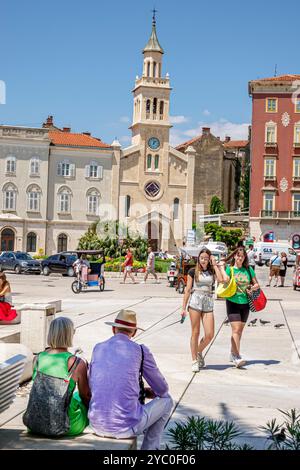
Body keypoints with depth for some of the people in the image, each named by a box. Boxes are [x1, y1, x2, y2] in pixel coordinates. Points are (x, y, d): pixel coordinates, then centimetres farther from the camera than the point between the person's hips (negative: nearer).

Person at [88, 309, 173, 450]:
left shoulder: (98, 348, 7)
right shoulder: (140, 350, -3)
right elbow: (162, 389, 6)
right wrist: (150, 392, 32)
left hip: (97, 425, 4)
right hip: (127, 427, -4)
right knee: (166, 400, 21)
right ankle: (149, 447, 25)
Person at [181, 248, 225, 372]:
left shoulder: (212, 271, 9)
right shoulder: (193, 271, 3)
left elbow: (221, 279, -12)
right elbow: (188, 290, 3)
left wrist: (214, 264, -4)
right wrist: (184, 307, 1)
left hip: (208, 303, 2)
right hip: (195, 301, -2)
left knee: (210, 334, -4)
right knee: (195, 333, 1)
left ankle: (199, 352, 22)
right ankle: (194, 361, 9)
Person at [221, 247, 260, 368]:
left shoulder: (248, 269, 8)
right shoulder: (229, 268, -1)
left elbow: (256, 284, 8)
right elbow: (226, 279, -22)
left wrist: (252, 288, -7)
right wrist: (222, 267, -18)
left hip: (245, 303, 4)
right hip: (233, 302, -4)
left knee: (240, 330, 11)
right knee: (236, 330, -13)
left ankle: (233, 353, 25)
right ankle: (237, 357, -17)